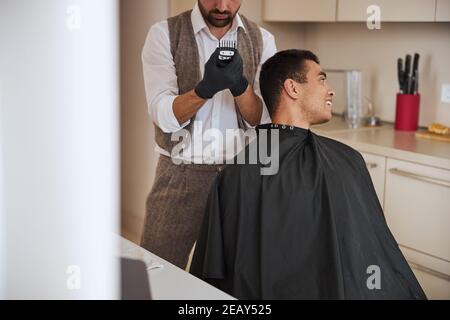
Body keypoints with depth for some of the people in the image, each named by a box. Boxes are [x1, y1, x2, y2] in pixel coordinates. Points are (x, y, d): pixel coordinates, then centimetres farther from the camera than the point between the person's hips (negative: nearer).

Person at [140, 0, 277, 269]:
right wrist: (206, 88, -31)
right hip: (181, 175, -2)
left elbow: (263, 120, -4)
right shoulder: (165, 34, -5)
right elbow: (164, 116, -14)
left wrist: (240, 85, -23)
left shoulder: (262, 40, 2)